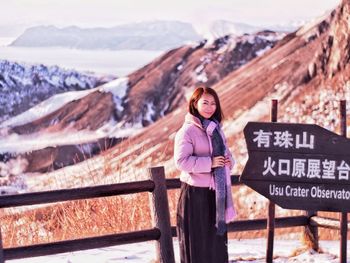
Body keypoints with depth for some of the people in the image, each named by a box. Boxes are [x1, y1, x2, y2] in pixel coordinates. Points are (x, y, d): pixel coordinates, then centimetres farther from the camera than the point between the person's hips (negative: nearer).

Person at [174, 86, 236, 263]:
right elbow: (181, 161, -18)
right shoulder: (187, 131, -11)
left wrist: (228, 161, -3)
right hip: (195, 192, -7)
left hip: (217, 191, 7)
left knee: (217, 234, 14)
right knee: (196, 239, 1)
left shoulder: (215, 129, 12)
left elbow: (224, 152, 21)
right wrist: (209, 163, -21)